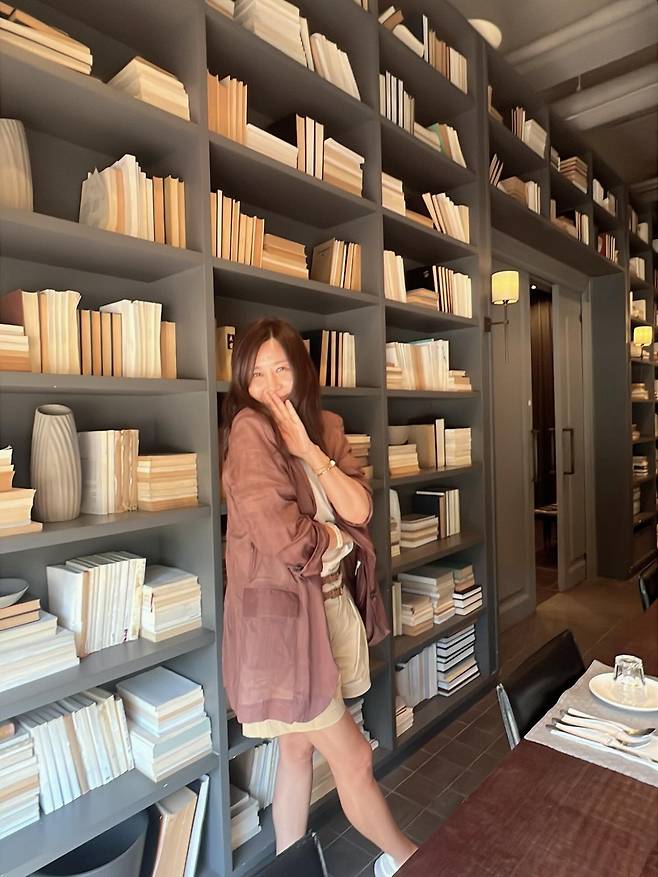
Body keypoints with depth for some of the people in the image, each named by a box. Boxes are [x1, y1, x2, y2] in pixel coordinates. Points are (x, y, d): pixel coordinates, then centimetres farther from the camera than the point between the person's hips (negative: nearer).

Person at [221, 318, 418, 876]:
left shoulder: (325, 427, 6)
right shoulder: (249, 428, -16)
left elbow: (359, 509, -6)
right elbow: (279, 535, -23)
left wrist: (306, 446, -15)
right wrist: (339, 538, -6)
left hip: (329, 605, 7)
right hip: (279, 613, -7)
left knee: (299, 747, 21)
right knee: (353, 758, 8)